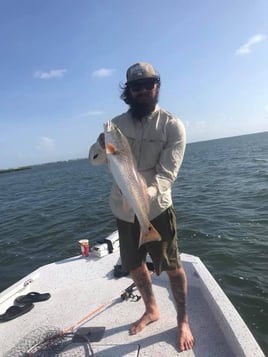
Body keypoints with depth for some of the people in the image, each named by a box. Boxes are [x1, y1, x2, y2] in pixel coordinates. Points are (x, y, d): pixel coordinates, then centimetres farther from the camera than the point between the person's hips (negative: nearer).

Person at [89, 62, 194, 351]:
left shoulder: (172, 126, -10)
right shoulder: (118, 123, 1)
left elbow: (167, 174, -18)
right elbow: (94, 160, 0)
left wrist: (146, 194, -38)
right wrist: (101, 145, -23)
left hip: (156, 209, -4)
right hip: (123, 211, 4)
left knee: (172, 267, 8)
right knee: (134, 265, 19)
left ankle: (183, 320, 36)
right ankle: (151, 310, 45)